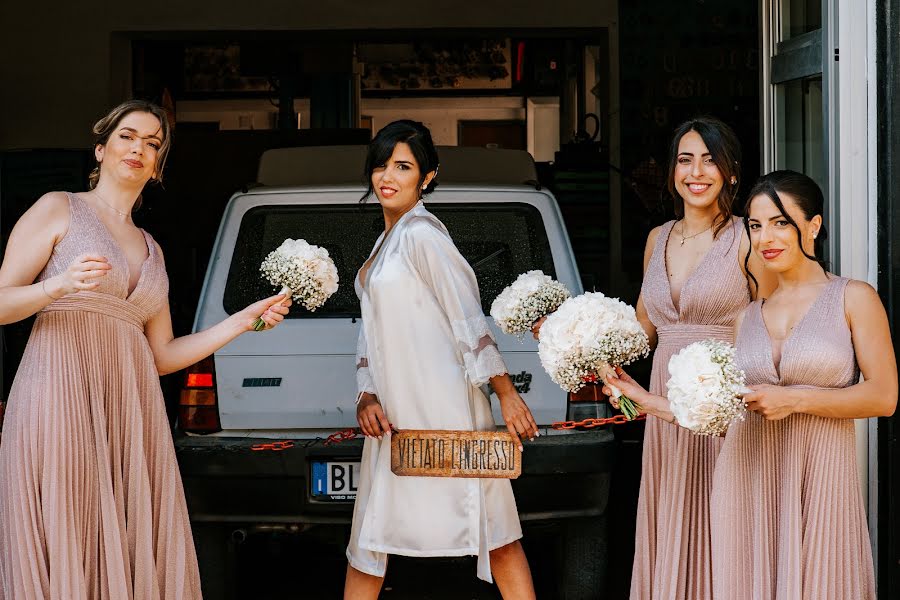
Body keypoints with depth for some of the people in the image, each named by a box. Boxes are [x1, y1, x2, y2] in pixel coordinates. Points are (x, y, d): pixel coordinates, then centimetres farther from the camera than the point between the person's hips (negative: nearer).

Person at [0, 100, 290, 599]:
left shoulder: (149, 249, 23)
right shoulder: (58, 209, 7)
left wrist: (244, 320, 12)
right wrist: (61, 285, -17)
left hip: (130, 412, 6)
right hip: (63, 397, -5)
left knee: (129, 553, -1)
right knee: (64, 549, -9)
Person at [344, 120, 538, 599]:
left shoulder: (422, 234, -11)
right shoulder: (386, 240, 17)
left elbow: (468, 318, -14)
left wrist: (506, 395, -16)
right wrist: (368, 395, 3)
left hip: (441, 406, -9)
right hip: (395, 409, 9)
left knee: (493, 530, -6)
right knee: (369, 536, 11)